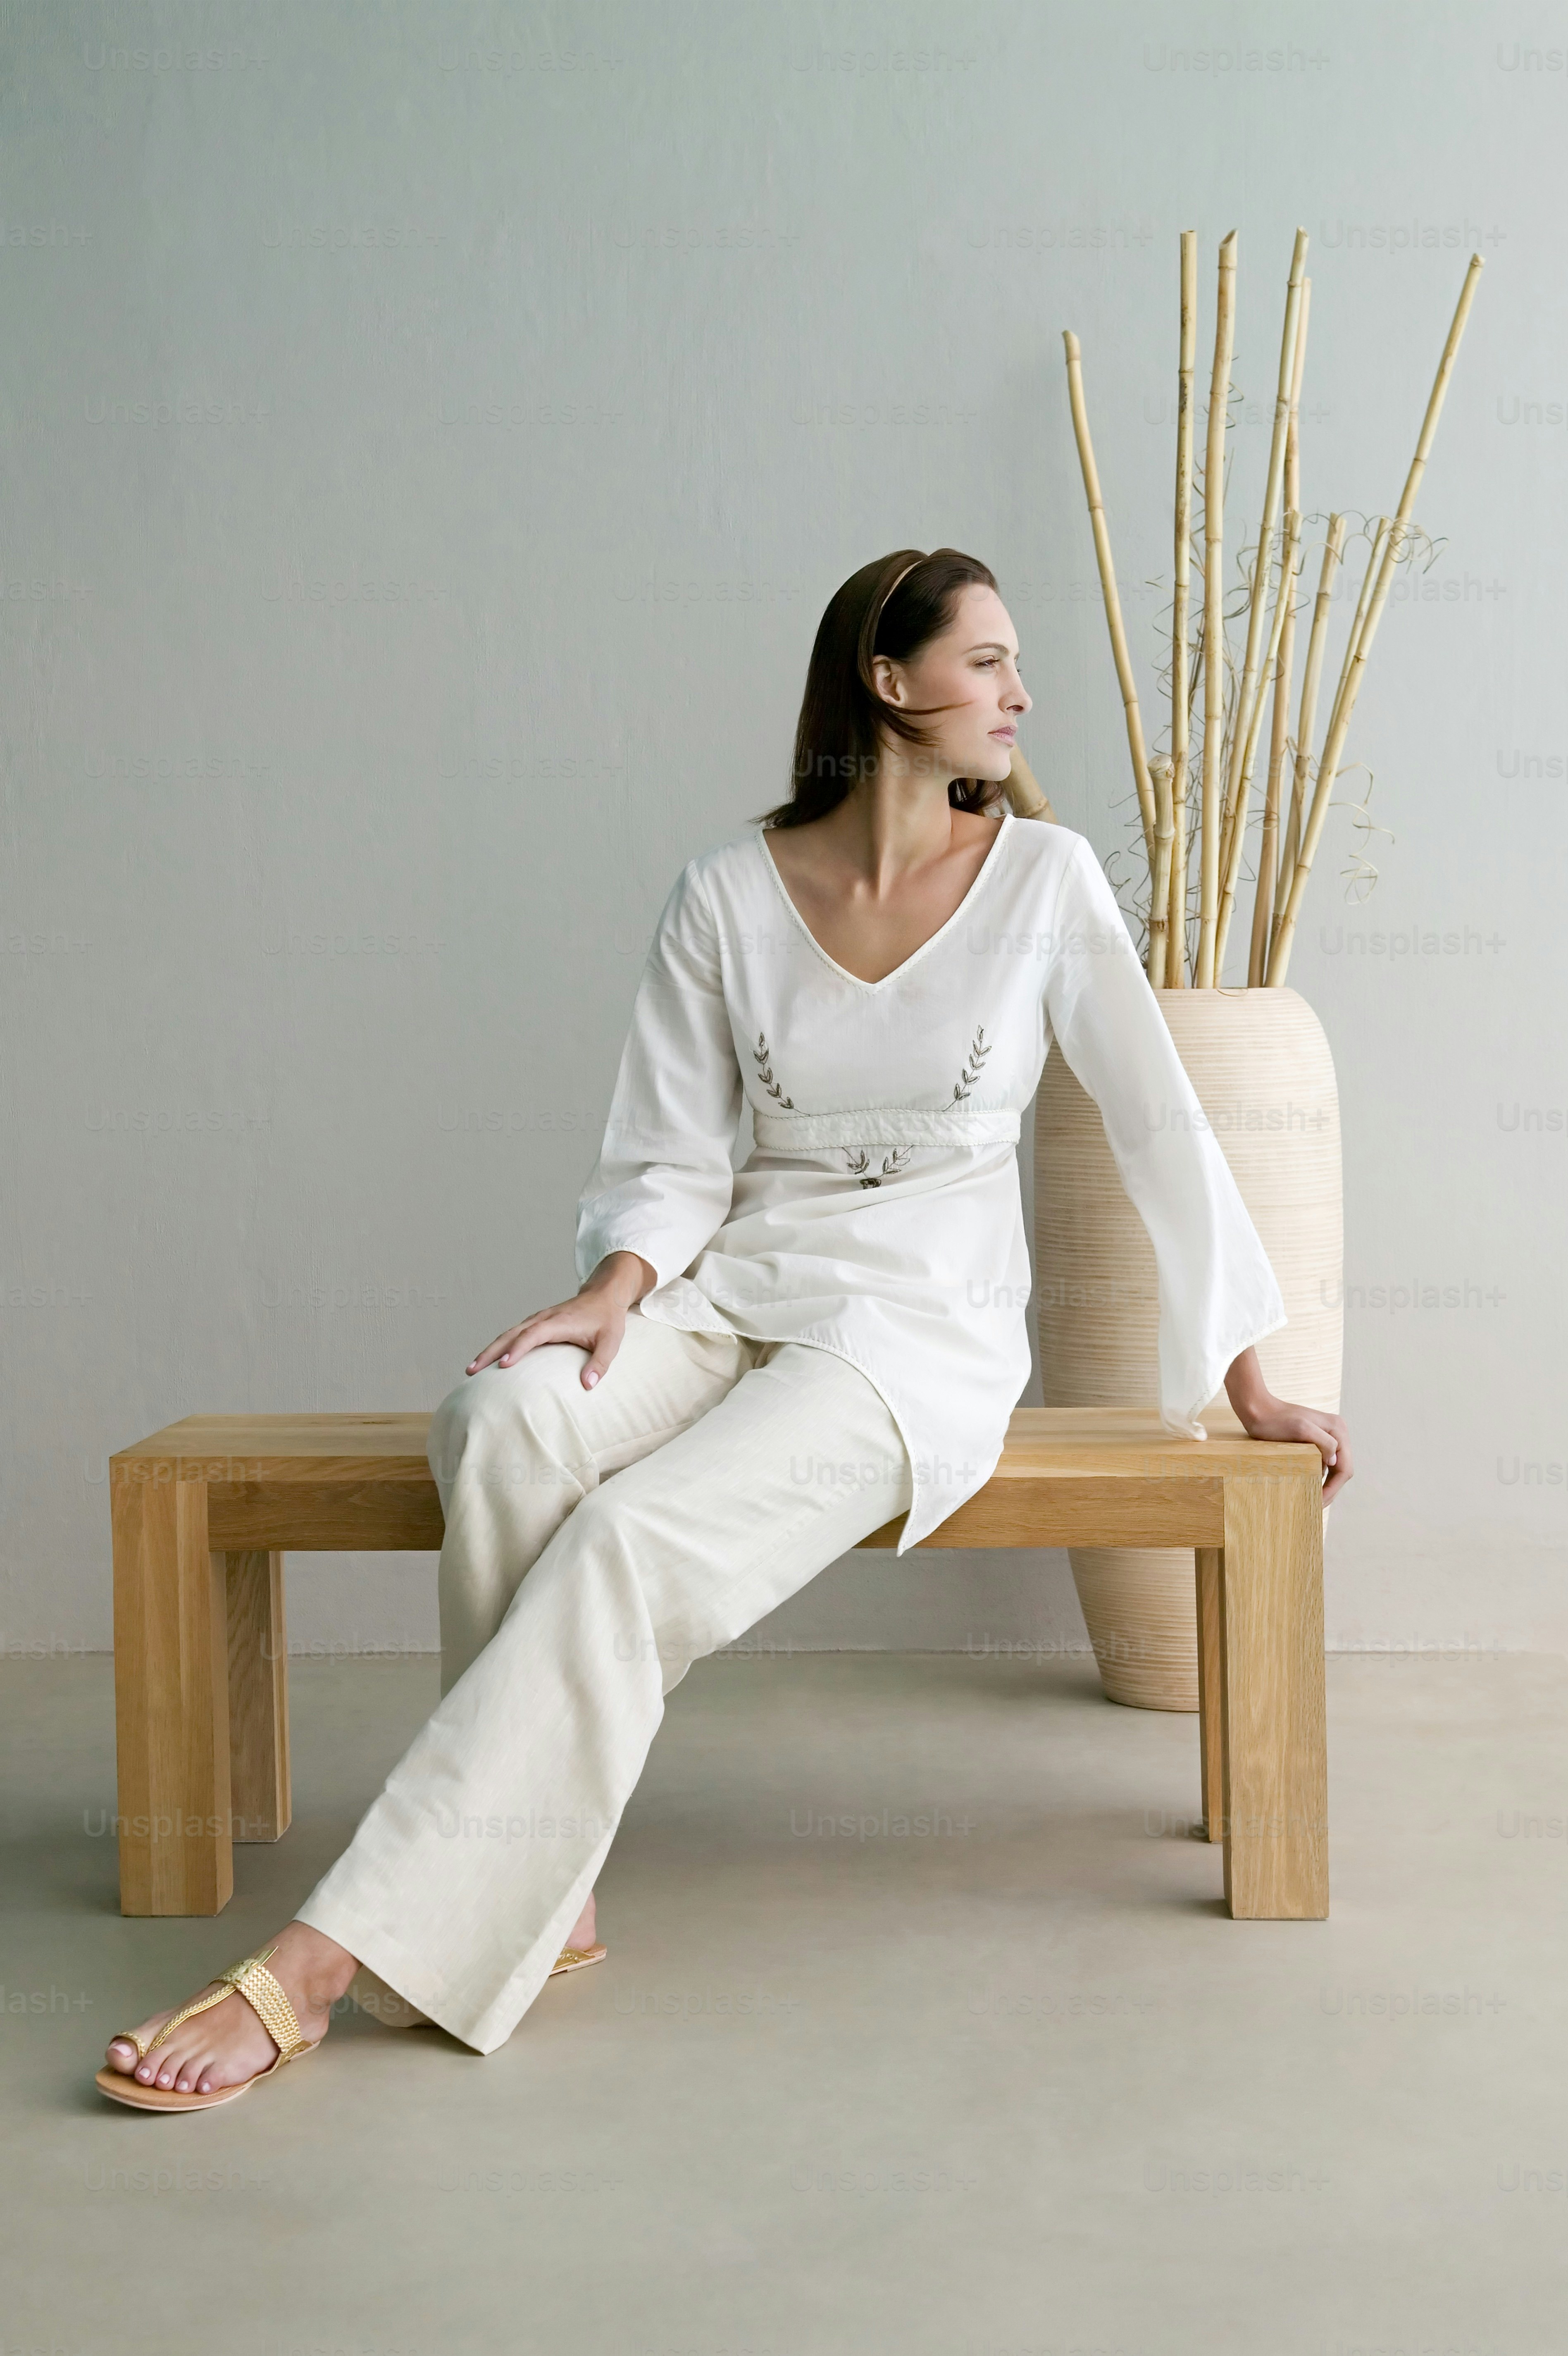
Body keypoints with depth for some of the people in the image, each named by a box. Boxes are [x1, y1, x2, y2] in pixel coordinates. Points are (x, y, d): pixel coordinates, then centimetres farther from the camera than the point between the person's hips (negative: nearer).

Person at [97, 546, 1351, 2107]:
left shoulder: (1043, 880, 1)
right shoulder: (727, 896, 5)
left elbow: (1157, 1124, 4)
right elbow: (675, 1155, 6)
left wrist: (1247, 1383, 5)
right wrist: (614, 1290, -16)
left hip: (923, 1331, -2)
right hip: (732, 1292, 3)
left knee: (632, 1541, -29)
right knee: (506, 1423, -31)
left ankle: (315, 1967, -29)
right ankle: (535, 1892, -20)